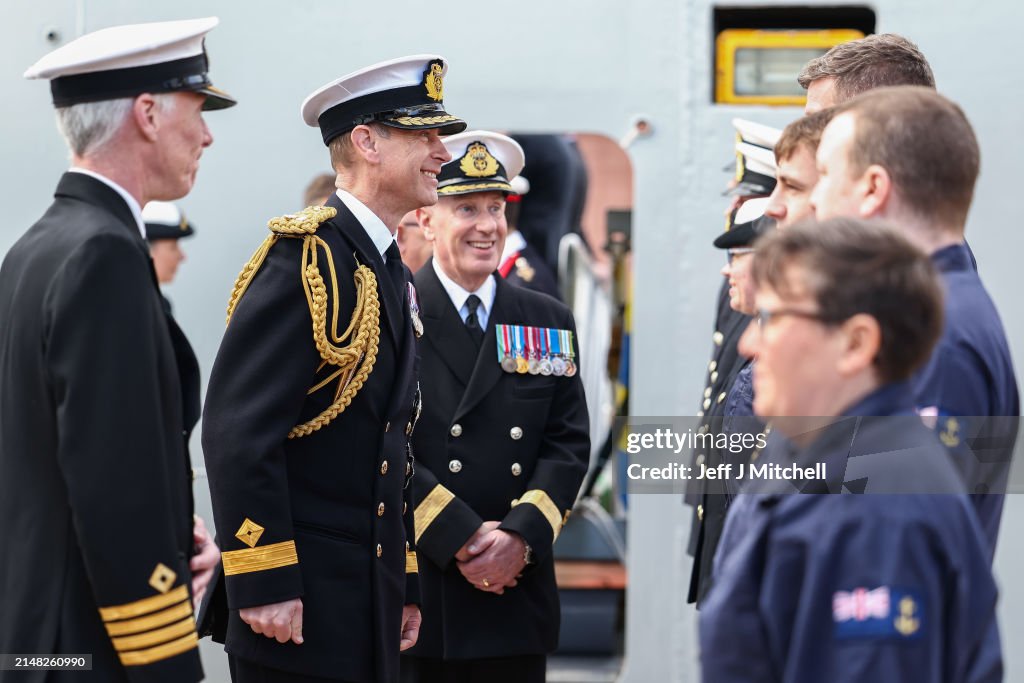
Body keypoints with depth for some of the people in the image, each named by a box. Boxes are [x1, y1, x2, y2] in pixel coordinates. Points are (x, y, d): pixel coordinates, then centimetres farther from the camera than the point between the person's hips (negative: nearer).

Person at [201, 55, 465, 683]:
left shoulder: (393, 275, 15)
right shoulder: (307, 259, -14)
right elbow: (238, 429, -20)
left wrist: (404, 585, 17)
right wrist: (263, 583, -21)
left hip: (371, 606, 9)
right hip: (298, 606, -9)